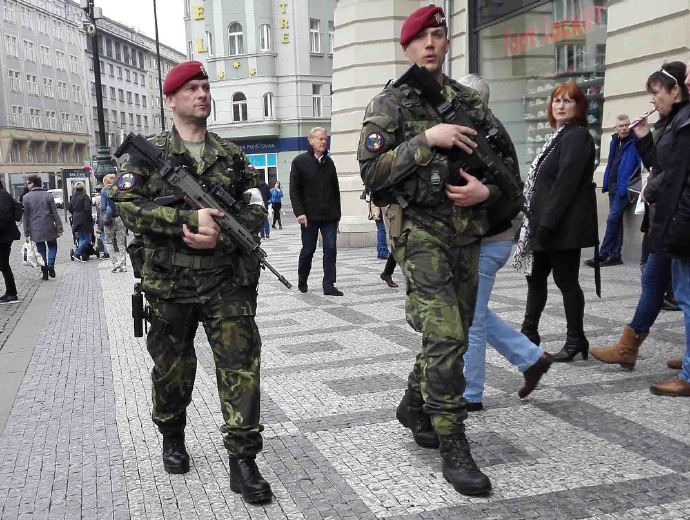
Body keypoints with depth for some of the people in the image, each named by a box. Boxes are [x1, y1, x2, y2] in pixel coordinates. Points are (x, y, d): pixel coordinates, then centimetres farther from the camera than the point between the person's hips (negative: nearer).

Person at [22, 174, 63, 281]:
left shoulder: (26, 197, -3)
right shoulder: (48, 195, -2)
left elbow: (25, 216, -1)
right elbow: (55, 214, -2)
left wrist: (26, 232, 4)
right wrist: (59, 228, 2)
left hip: (36, 230, 0)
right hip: (49, 228, 0)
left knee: (41, 250, 9)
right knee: (52, 247, 15)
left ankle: (44, 272, 9)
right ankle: (50, 264, -7)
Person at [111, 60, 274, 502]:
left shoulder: (233, 156, 9)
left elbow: (256, 211, 4)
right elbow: (128, 207, -9)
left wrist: (220, 235, -14)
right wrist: (190, 218, -19)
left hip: (227, 283, 1)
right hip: (170, 285, -1)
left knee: (241, 364, -5)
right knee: (172, 369, 13)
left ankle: (244, 460, 4)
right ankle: (172, 437, 38)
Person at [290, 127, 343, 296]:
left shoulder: (329, 162, 12)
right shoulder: (300, 161, -1)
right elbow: (294, 190, -5)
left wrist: (337, 213, 12)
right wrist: (299, 212, -13)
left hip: (329, 216, 4)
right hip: (309, 216, -4)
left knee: (330, 249, -1)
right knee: (308, 250, 6)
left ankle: (329, 285, 3)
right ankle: (302, 280, 27)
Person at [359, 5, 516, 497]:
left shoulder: (470, 101, 12)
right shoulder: (389, 105, 0)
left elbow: (507, 158, 14)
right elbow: (372, 173, -10)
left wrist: (487, 189, -7)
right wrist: (426, 139, -18)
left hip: (467, 232, 6)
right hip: (420, 230, -5)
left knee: (454, 334, 13)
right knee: (445, 335, -14)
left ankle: (414, 406, 36)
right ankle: (453, 447, -4)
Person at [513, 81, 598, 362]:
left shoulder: (577, 136, -12)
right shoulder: (560, 136, 17)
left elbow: (566, 183, -21)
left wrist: (546, 224, -24)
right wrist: (535, 221, 14)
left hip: (563, 226, -10)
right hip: (546, 224, 10)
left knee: (566, 280, 0)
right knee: (536, 277, 14)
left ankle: (576, 339, 12)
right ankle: (529, 333, 25)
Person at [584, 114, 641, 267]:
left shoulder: (635, 142, -9)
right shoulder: (615, 141, 14)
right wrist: (606, 183, 15)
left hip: (625, 189, -8)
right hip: (613, 187, 8)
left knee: (612, 219, -10)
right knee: (616, 221, 10)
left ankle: (602, 255, -8)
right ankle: (615, 255, 15)